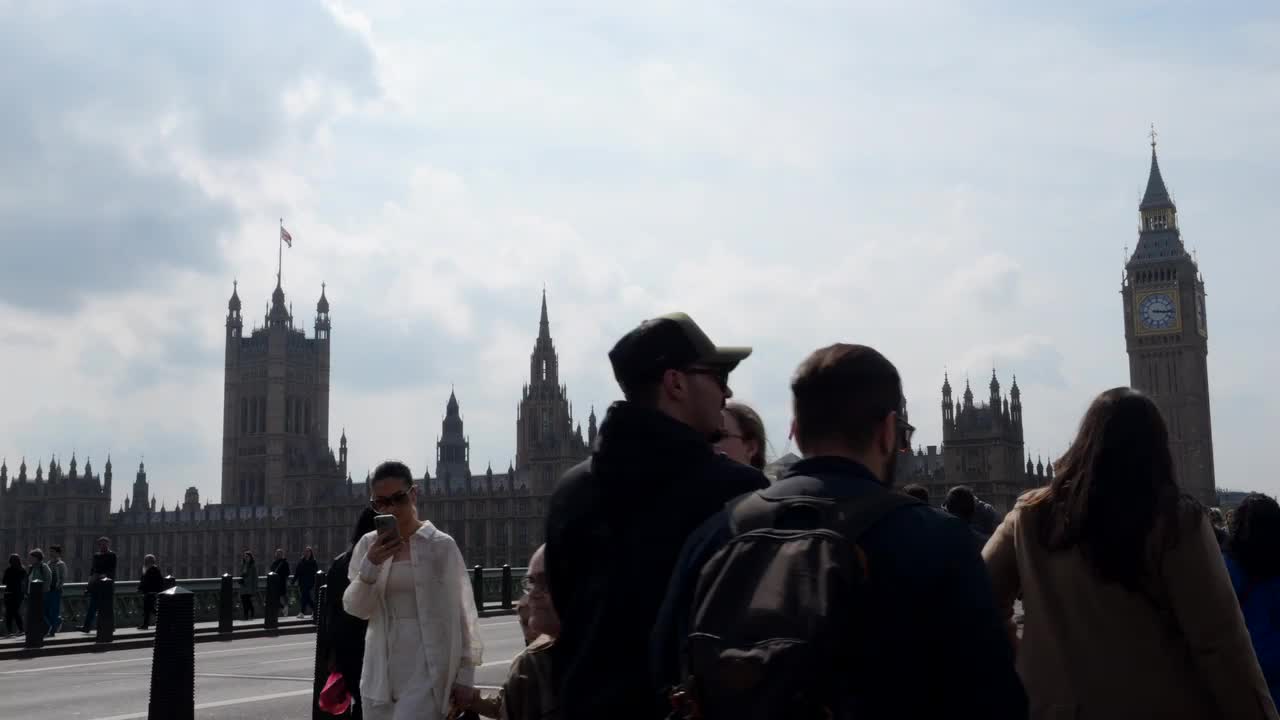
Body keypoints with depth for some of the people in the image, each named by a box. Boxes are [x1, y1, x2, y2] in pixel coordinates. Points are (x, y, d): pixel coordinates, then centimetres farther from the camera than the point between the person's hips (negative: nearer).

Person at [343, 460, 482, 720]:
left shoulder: (441, 545, -4)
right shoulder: (369, 545, 6)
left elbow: (461, 612, -2)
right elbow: (356, 608, 0)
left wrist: (465, 675, -3)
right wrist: (370, 565, -16)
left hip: (426, 669, -4)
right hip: (381, 670, 4)